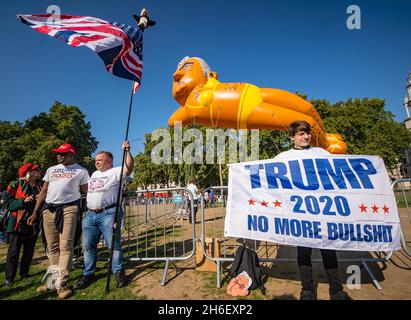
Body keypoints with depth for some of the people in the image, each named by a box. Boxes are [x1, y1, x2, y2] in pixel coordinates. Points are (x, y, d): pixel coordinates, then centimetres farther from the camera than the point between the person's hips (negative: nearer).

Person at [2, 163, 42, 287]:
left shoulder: (40, 186, 9)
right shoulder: (15, 185, -5)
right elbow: (7, 203, -8)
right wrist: (23, 201, -20)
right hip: (17, 224, -4)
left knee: (29, 251, 12)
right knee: (14, 251, 1)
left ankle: (24, 274, 25)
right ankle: (9, 278, 12)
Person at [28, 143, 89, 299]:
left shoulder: (81, 171, 4)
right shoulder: (51, 169, 18)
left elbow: (86, 191, 6)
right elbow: (43, 192, 16)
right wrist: (35, 212, 13)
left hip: (68, 209, -5)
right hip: (48, 209, 5)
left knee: (65, 246, -6)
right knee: (52, 247, 10)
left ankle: (61, 284, 1)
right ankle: (55, 280, 22)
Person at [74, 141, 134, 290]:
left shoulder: (116, 171, -2)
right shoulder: (94, 174, 23)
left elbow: (129, 167, -19)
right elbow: (87, 189, 33)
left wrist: (127, 151, -25)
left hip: (108, 213, -7)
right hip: (90, 214, 8)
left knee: (113, 244, -3)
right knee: (88, 245, 12)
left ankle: (119, 272, 12)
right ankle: (88, 274, 28)